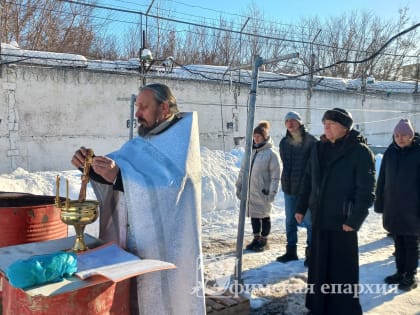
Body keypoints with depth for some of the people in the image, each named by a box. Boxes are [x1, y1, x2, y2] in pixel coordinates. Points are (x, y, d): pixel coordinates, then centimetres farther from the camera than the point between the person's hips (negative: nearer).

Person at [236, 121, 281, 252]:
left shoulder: (271, 154, -10)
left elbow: (275, 175, -12)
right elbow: (243, 170, 13)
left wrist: (272, 192, -16)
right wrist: (239, 186, 11)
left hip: (262, 192, -5)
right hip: (250, 191, 6)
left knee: (264, 216, 8)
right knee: (253, 215, 14)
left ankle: (264, 240, 21)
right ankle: (256, 238, 29)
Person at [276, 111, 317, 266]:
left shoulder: (311, 141, -9)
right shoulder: (284, 142, 7)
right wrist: (286, 182, 8)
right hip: (289, 187, 6)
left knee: (309, 221, 3)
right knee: (290, 221, 13)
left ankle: (311, 253, 15)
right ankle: (291, 251, 26)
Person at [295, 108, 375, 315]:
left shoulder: (360, 152, -11)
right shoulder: (319, 148, 7)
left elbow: (366, 190, -13)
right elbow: (308, 180, 14)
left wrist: (354, 220, -17)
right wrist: (301, 207, 12)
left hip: (343, 221, -6)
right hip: (319, 218, 6)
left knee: (343, 269, 4)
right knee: (318, 266, 15)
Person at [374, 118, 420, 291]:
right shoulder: (390, 152, 3)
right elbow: (382, 180, 6)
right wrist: (379, 204, 6)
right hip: (392, 207, 4)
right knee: (398, 242, 14)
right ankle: (400, 272, 27)